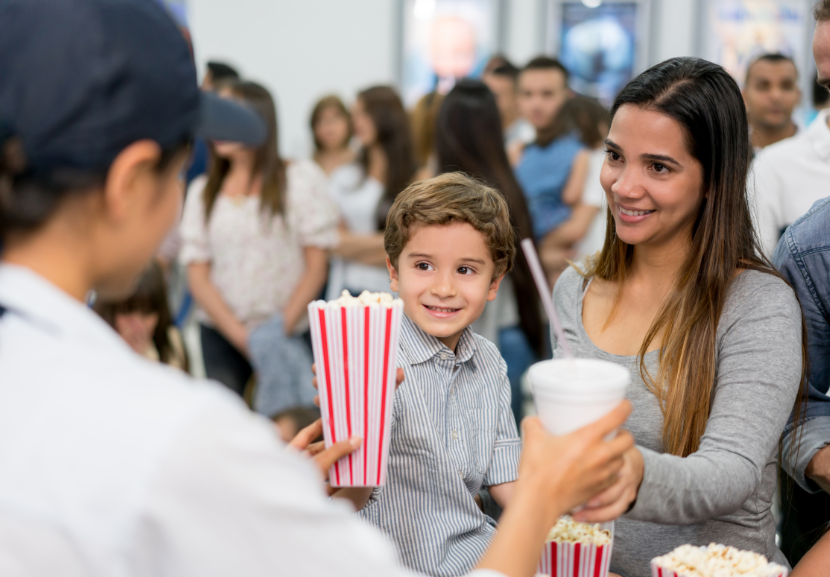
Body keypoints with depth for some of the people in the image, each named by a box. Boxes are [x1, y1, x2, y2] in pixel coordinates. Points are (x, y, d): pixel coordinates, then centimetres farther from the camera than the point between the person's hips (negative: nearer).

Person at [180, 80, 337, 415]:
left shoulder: (301, 178, 3)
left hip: (288, 334, -2)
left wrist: (281, 331, -9)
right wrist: (242, 336, -8)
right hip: (219, 334, 3)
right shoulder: (203, 191, 10)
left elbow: (316, 266, -1)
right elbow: (197, 276, 5)